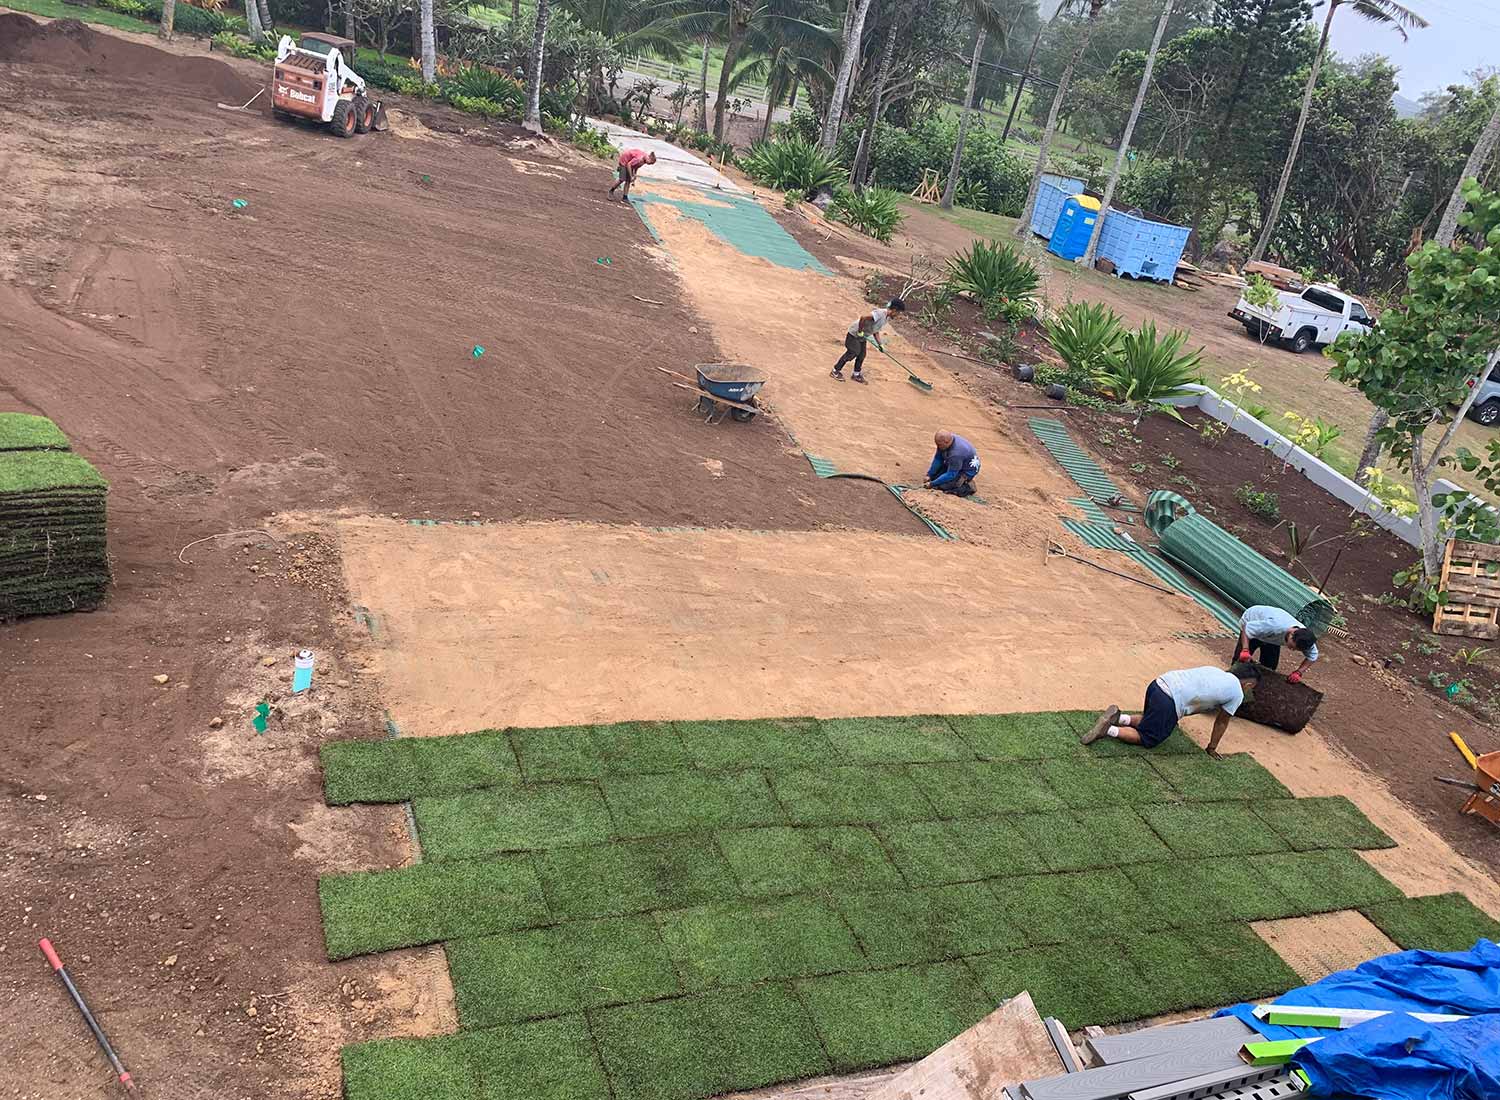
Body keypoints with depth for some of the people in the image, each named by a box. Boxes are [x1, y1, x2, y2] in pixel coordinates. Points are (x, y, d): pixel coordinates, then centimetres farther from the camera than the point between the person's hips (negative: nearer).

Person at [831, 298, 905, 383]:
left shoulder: (887, 318, 2)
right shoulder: (879, 313, -30)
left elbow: (876, 331, 12)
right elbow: (863, 318, -40)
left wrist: (880, 344, 6)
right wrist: (860, 331, -29)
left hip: (862, 337, 9)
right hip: (854, 334, -9)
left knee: (862, 355, 11)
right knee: (852, 353, -5)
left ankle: (857, 374, 26)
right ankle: (836, 370, 7)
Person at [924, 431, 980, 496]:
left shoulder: (956, 453, -38)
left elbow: (951, 475, -30)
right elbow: (938, 458, -3)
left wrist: (932, 484, -26)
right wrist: (929, 475, -5)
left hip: (967, 471, -9)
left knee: (943, 485, -20)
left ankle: (967, 487, -6)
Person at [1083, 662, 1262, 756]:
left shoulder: (1213, 670, 26)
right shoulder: (1237, 693, 6)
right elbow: (1221, 722, 15)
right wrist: (1212, 748, 30)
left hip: (1158, 683, 7)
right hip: (1168, 702, -7)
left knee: (1151, 720, 33)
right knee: (1148, 739, 9)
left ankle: (1119, 718, 11)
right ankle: (1109, 730, -7)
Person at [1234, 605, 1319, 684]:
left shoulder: (1303, 637, -31)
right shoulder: (1275, 627, -49)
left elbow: (1312, 656, -13)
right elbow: (1247, 628, -42)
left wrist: (1298, 672, -25)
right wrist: (1245, 650, -51)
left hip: (1273, 638, 5)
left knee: (1269, 667, 3)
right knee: (1242, 659, -6)